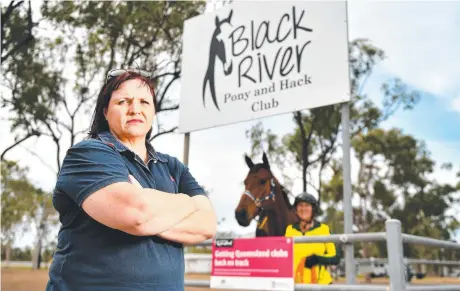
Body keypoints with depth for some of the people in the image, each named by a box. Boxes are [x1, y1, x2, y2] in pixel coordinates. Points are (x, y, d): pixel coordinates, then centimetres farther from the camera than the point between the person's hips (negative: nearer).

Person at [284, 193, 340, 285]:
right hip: (296, 284, 2)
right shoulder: (290, 230, 7)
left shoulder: (323, 229, 1)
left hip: (320, 283, -2)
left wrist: (317, 259, -17)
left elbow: (335, 258, 0)